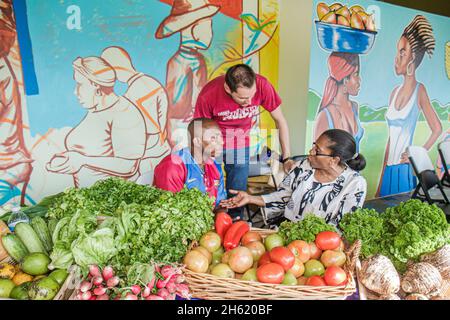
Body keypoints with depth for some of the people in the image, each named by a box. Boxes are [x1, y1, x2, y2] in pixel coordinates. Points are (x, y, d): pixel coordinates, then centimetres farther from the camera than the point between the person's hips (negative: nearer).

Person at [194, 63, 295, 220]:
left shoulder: (262, 85, -26)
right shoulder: (208, 95, -30)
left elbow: (280, 120, -13)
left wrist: (286, 158, -14)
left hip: (240, 139, 2)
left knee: (238, 187, 3)